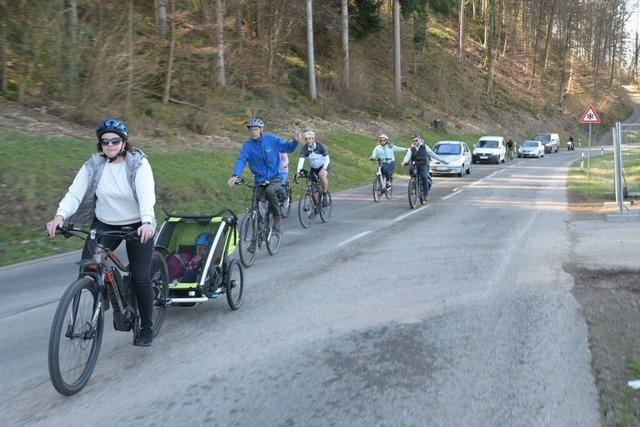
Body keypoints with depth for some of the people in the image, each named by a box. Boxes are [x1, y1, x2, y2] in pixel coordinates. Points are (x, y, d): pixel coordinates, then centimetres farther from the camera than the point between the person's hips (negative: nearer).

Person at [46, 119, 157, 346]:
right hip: (104, 225, 3)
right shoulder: (93, 166, -5)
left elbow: (146, 195, -27)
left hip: (137, 226, -3)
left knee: (140, 277, -1)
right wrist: (60, 216, -33)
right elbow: (75, 193, -14)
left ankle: (147, 327, 15)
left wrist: (147, 222, -45)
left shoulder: (138, 163, -14)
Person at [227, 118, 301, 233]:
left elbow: (288, 148, 4)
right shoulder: (247, 145, -6)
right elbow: (241, 159, -19)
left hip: (274, 177, -2)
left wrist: (295, 141, -18)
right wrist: (235, 175, -36)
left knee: (270, 191, -33)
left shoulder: (272, 139, -5)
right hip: (260, 180, 2)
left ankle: (277, 217, -13)